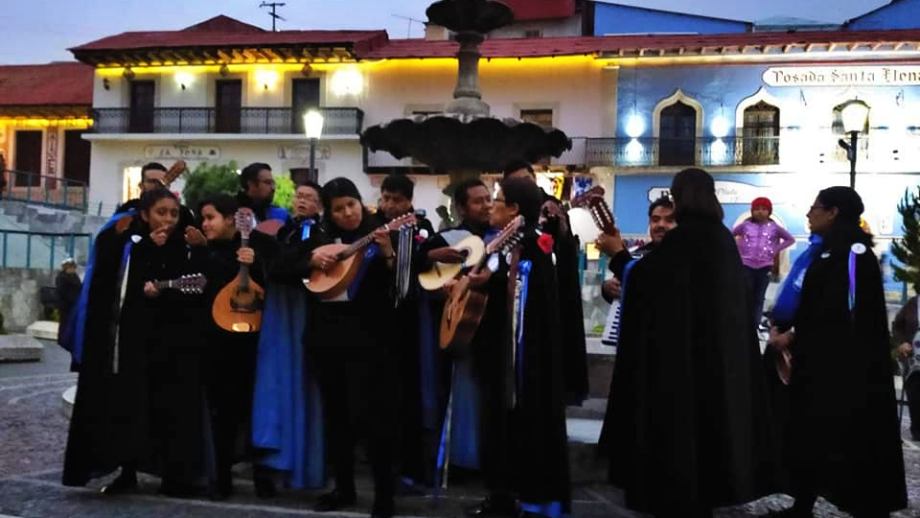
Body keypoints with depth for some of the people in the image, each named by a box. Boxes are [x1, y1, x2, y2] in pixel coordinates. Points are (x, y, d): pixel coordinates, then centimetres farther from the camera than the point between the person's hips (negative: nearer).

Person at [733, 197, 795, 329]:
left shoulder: (774, 227, 2)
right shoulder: (745, 225, 0)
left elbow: (790, 239, 11)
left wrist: (776, 250, 1)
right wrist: (737, 248, 2)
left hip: (765, 267, 1)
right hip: (746, 265, -1)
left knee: (759, 298, 5)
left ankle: (755, 326, 10)